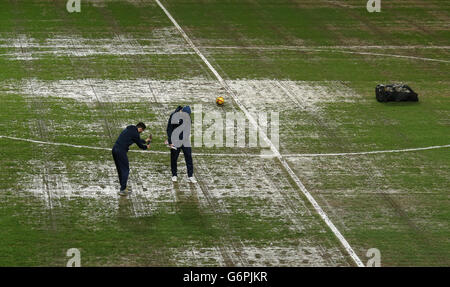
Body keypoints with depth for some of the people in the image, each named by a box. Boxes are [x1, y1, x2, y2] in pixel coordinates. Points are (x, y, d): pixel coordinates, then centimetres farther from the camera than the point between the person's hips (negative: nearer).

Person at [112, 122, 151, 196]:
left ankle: (123, 186, 28)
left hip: (115, 149, 9)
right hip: (121, 152, -9)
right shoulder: (135, 133, -8)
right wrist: (146, 147, 23)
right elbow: (139, 145, 3)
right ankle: (122, 190, -4)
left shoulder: (128, 130, 20)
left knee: (120, 170, 19)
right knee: (125, 170, -2)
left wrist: (145, 141, 50)